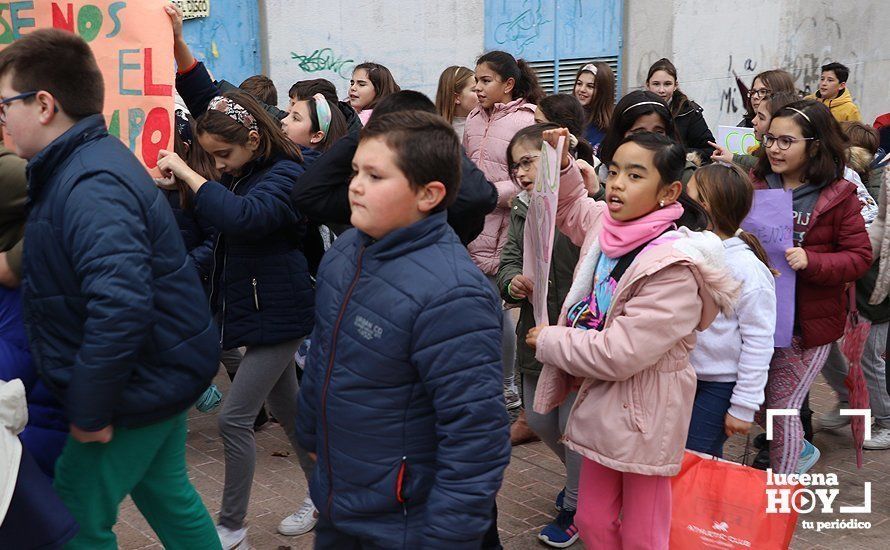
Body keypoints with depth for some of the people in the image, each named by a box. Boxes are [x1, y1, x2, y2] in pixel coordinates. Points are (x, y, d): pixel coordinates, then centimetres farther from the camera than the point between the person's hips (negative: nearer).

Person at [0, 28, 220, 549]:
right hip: (164, 366, 10)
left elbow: (120, 307, -36)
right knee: (166, 493, 22)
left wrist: (89, 412, -26)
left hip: (143, 384, -10)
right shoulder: (93, 161, 7)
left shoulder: (90, 186, -26)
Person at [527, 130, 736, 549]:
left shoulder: (675, 269, -26)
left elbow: (618, 354, -28)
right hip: (599, 402, 8)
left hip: (641, 414, -8)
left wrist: (549, 341, -14)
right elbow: (571, 208, 24)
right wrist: (562, 164, 5)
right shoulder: (608, 224, -2)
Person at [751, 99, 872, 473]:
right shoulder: (756, 183, 1)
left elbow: (860, 257, -8)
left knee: (780, 407, 2)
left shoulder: (839, 196, -8)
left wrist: (811, 261, -24)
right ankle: (799, 451, 42)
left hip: (806, 320, -4)